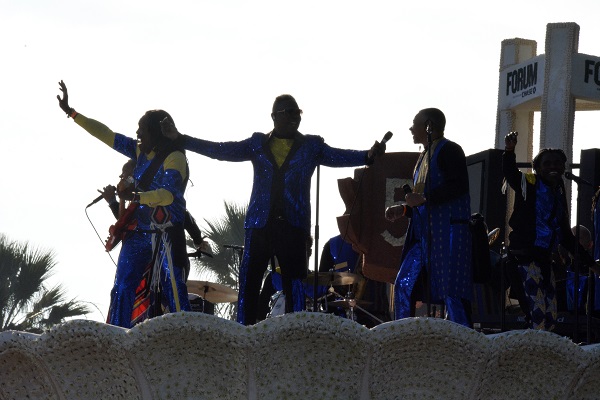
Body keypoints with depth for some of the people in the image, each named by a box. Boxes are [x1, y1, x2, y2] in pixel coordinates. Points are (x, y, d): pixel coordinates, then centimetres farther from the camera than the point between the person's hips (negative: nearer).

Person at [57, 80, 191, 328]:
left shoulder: (174, 158, -13)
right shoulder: (140, 151, 9)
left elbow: (168, 194, -26)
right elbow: (107, 135, 14)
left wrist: (137, 197, -41)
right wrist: (71, 113, 15)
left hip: (167, 234, -8)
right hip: (139, 231, 8)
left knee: (173, 288, -16)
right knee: (122, 288, 4)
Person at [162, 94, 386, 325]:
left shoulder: (311, 147, 8)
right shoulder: (258, 144, 10)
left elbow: (338, 157, -5)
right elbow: (221, 151, 5)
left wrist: (368, 156, -25)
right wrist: (180, 139, -3)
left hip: (293, 227, -1)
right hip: (260, 225, 1)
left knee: (294, 286, -1)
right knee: (249, 283, 0)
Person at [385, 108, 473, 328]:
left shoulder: (449, 151, -7)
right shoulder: (426, 155, 21)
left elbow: (459, 186, -20)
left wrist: (424, 199, -20)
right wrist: (402, 209, 14)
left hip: (447, 232, -10)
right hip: (423, 233, 10)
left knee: (451, 292, -9)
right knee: (403, 285, 7)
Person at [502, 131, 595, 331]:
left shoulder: (559, 193, 16)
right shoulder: (528, 184, -3)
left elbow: (565, 234, 23)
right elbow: (510, 173, -25)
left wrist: (586, 259, 24)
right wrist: (509, 152, -44)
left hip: (544, 258, 8)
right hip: (524, 257, -8)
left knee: (550, 316, 4)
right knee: (537, 312, -17)